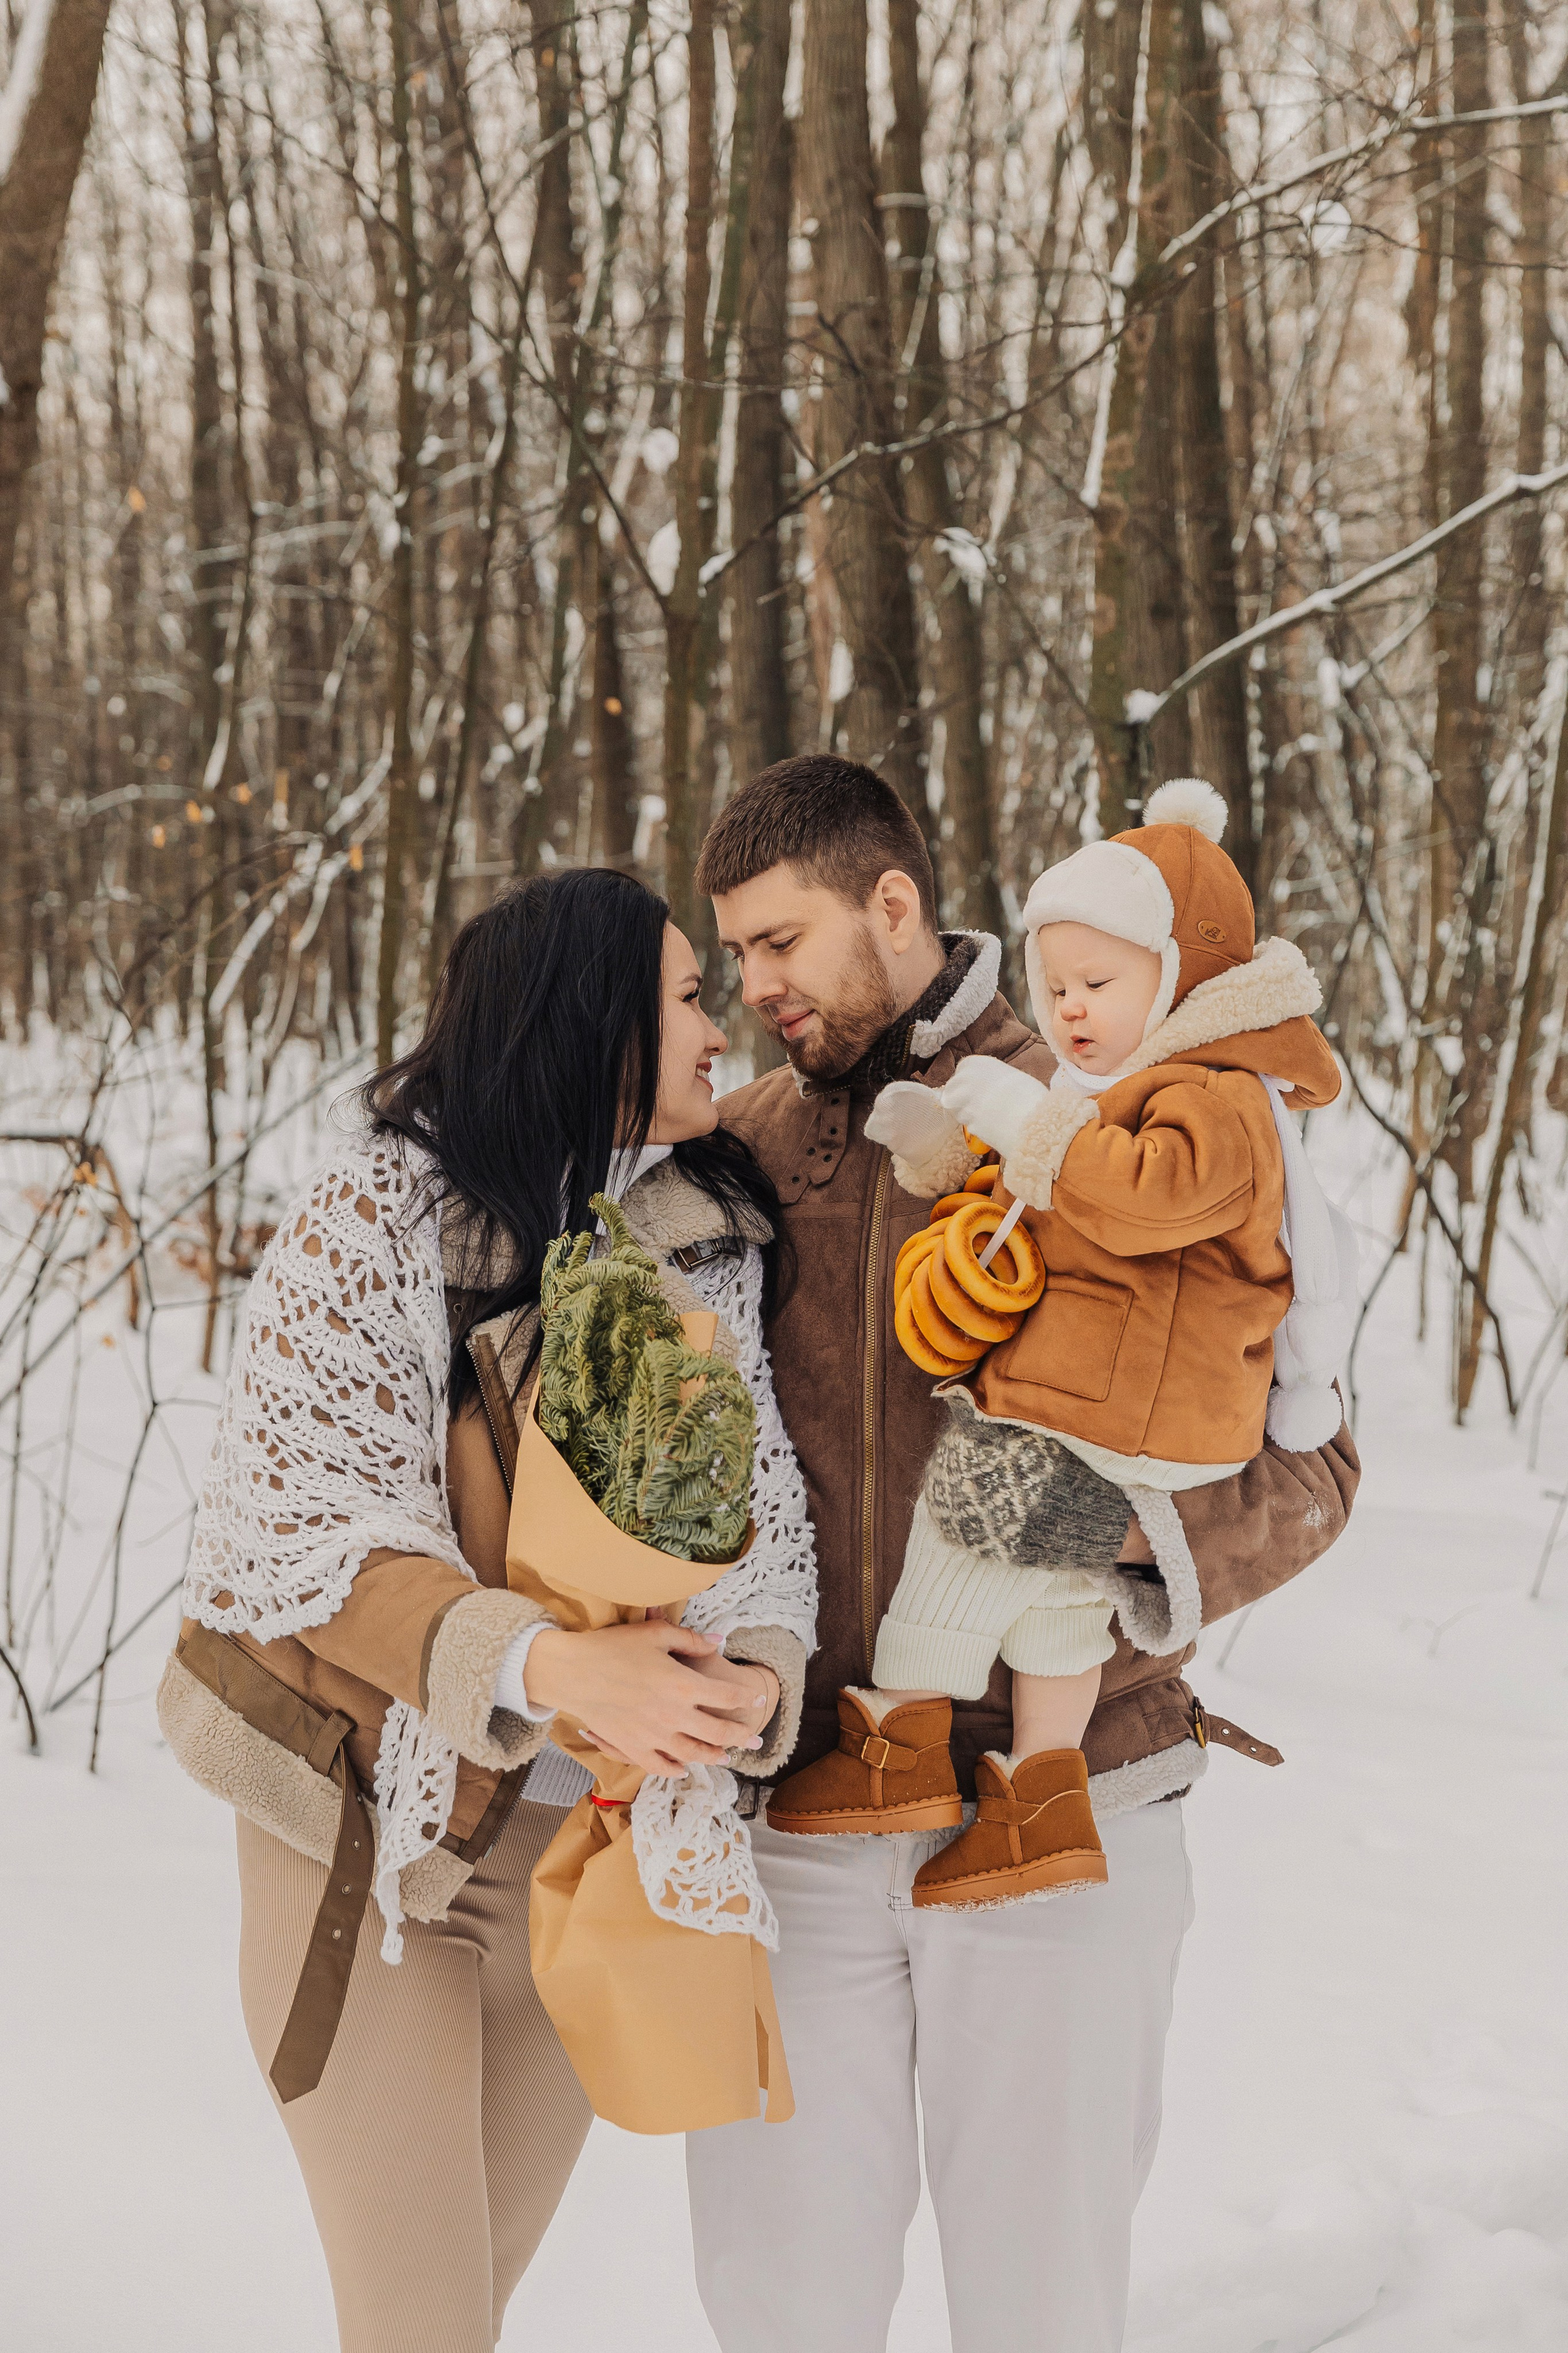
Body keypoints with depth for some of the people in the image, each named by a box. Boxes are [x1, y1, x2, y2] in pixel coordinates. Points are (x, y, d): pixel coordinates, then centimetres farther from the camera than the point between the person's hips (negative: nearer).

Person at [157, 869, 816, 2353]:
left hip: (592, 1834, 5)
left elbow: (758, 1507, -4)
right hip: (375, 1823, -5)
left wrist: (758, 1672, -26)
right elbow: (311, 1528, -21)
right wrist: (547, 1665, -35)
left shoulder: (710, 1240, 2)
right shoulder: (378, 1216, -14)